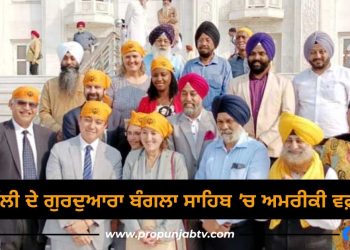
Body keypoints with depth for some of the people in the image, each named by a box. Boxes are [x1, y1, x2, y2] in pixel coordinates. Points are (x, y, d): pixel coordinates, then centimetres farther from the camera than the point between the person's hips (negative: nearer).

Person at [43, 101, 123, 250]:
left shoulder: (114, 155, 3)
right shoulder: (59, 150, 0)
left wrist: (90, 221, -14)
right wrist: (71, 223, -14)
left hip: (97, 234, 1)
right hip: (63, 230, -1)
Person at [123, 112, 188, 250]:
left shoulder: (176, 159, -5)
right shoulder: (132, 157, 0)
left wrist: (163, 233, -11)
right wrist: (136, 230, -9)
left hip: (167, 236, -2)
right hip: (136, 234, 2)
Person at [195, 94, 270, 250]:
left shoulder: (257, 150, -8)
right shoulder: (210, 148, 7)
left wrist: (218, 220, -12)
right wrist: (206, 219, -10)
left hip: (241, 231, -4)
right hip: (210, 229, 4)